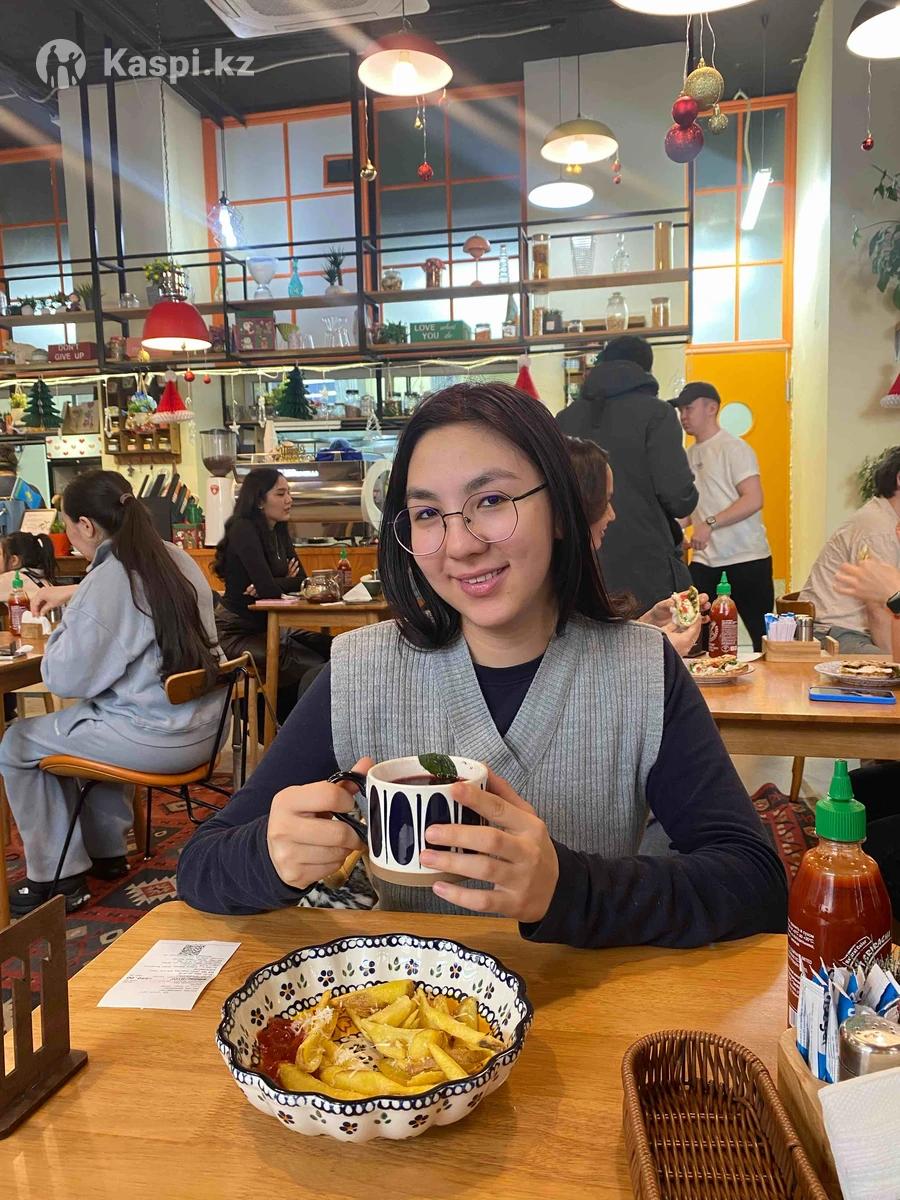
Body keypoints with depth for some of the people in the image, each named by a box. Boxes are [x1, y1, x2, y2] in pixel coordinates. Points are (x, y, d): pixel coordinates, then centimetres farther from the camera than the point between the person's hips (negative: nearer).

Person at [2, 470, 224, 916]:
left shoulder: (106, 582, -20)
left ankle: (57, 878, 20)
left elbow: (66, 680, -15)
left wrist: (63, 628, 1)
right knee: (86, 718, 34)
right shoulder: (176, 559, 4)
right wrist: (71, 595, 29)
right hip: (201, 725, 9)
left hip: (155, 739, -9)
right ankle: (106, 850, 40)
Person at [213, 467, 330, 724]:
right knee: (313, 670, -20)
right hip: (238, 633, -8)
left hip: (270, 626, 8)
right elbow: (267, 587, -26)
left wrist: (273, 586, -13)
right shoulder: (244, 530, -17)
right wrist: (288, 582, -5)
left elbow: (302, 580, 6)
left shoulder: (278, 531, 9)